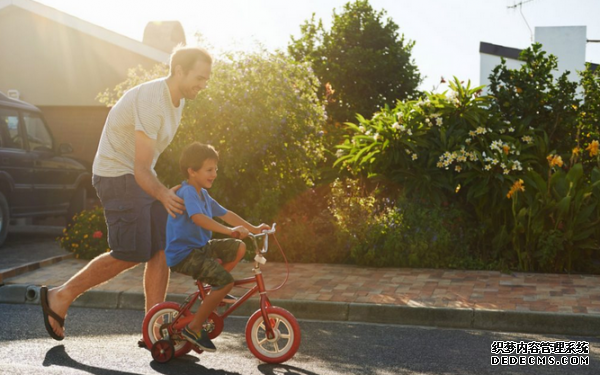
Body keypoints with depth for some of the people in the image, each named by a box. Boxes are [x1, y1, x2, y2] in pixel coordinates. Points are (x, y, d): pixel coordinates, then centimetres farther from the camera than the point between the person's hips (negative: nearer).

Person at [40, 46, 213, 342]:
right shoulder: (150, 101, -24)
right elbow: (141, 170, -27)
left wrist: (165, 193, 23)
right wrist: (163, 195, -38)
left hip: (141, 177, 9)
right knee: (130, 254, -10)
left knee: (162, 250, -1)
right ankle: (60, 297, 8)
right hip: (118, 176, -9)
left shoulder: (176, 99, 6)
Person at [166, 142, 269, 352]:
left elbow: (225, 214, 18)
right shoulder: (188, 192, -18)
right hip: (183, 254, -10)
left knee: (239, 248, 4)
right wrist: (228, 230, -45)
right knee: (226, 281, -22)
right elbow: (198, 217, -36)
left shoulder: (203, 194, 13)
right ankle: (194, 328, -10)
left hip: (200, 248, 10)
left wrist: (253, 229, 12)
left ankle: (214, 289, 17)